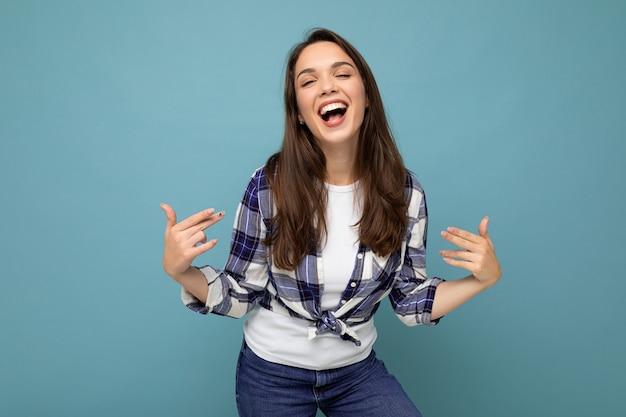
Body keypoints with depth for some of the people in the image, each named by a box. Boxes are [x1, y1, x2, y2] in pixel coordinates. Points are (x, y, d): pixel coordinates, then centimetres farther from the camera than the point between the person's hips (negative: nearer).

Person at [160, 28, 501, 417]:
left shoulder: (404, 191, -13)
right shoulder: (269, 186, -20)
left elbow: (409, 301, -5)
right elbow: (239, 295, -11)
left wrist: (482, 279, -17)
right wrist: (180, 271, -28)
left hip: (358, 371, 2)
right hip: (271, 371, -1)